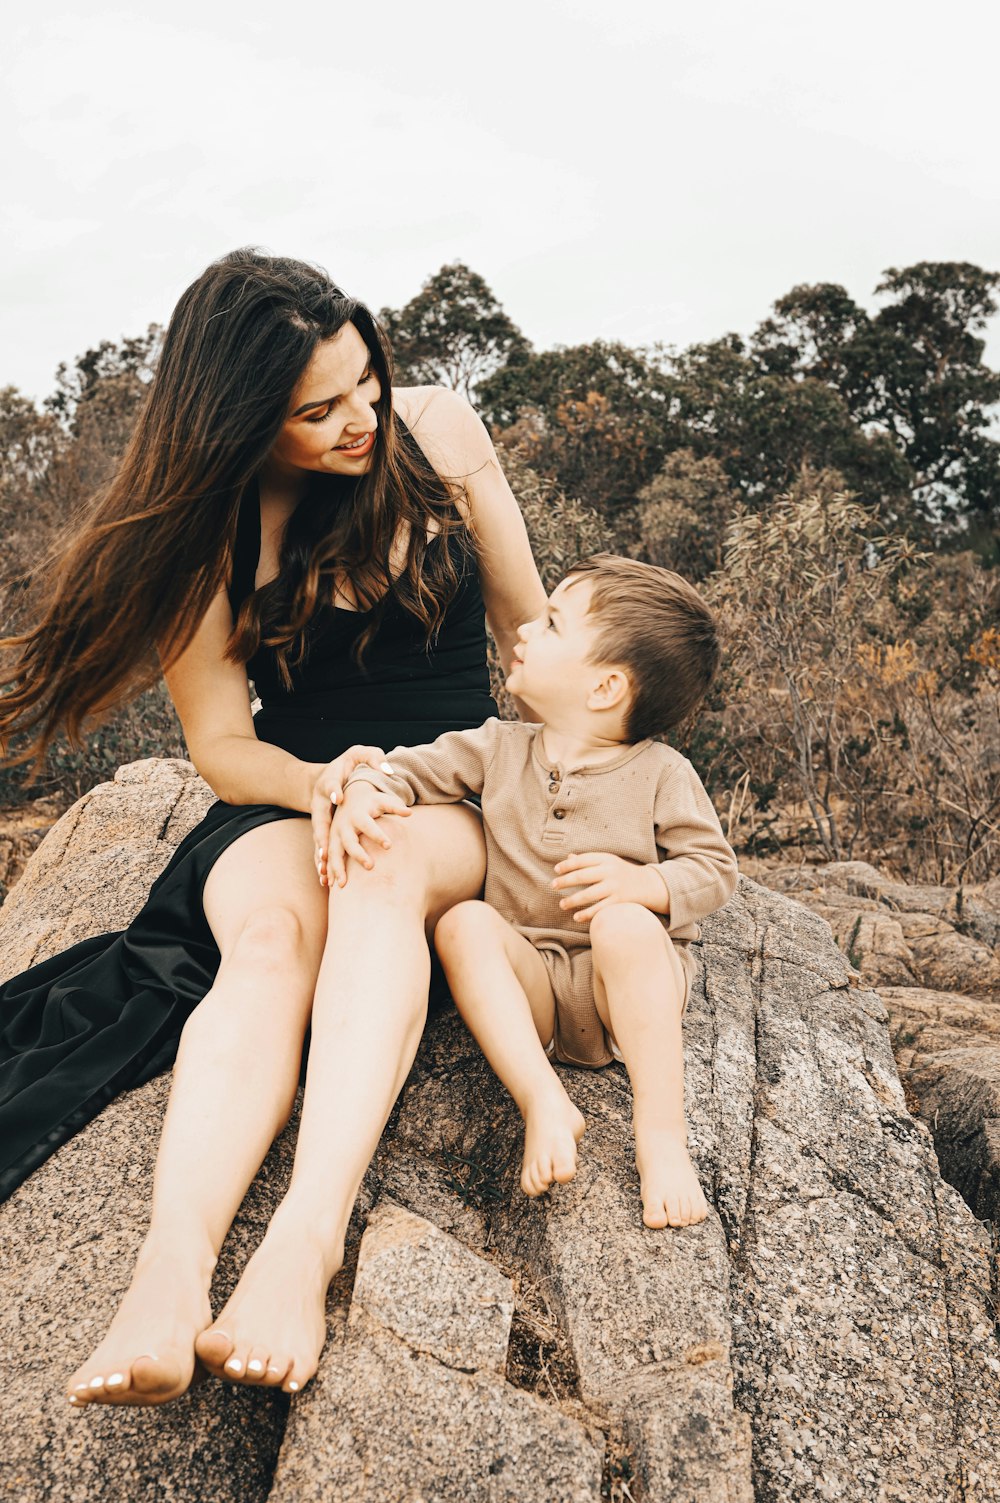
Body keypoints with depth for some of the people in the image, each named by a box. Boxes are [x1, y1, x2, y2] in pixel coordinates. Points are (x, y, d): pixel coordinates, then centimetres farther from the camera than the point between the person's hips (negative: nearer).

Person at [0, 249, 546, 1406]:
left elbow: (526, 625, 7)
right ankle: (171, 1269, -51)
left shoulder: (438, 431, -2)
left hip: (457, 787, 0)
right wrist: (322, 786, -22)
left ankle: (309, 1233, -51)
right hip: (289, 789, 0)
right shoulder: (206, 526, -4)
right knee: (270, 932, -36)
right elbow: (220, 743, -2)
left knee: (385, 876, -38)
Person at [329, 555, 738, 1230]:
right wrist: (362, 794, -14)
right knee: (463, 923, -25)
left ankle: (663, 1133, -30)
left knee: (624, 924, -35)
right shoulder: (500, 749, 6)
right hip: (530, 984, 3)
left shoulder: (660, 773, -5)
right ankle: (546, 1104, -29)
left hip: (628, 982, -3)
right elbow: (414, 768, 8)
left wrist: (643, 883, -24)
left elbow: (715, 869, -4)